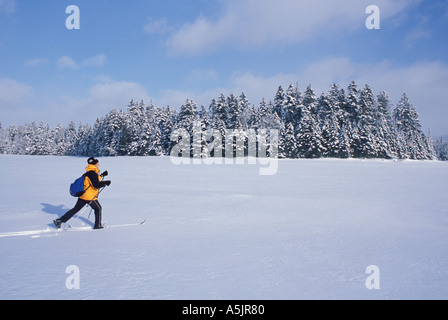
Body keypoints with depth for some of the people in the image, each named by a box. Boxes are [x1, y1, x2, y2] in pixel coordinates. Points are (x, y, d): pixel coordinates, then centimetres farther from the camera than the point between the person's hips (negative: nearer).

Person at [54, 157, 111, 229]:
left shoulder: (89, 172, 12)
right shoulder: (93, 173, -18)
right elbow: (96, 185, -26)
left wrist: (102, 175, 26)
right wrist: (105, 182, -18)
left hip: (83, 195, 8)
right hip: (90, 197, -8)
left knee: (75, 209, 12)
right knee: (98, 208, 10)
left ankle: (59, 221, 11)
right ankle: (98, 225, 17)